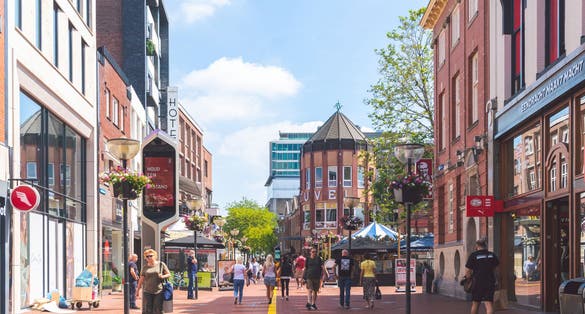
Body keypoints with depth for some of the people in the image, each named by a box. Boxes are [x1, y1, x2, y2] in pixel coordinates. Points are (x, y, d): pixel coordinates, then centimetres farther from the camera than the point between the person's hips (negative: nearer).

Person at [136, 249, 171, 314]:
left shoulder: (161, 264, 3)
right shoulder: (145, 267, 8)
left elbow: (169, 274, 6)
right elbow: (141, 279, 12)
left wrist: (163, 276, -14)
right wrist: (138, 290, 12)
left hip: (158, 291, -1)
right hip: (147, 292, 1)